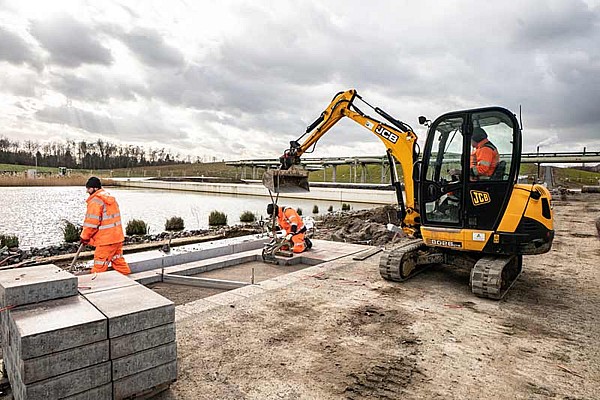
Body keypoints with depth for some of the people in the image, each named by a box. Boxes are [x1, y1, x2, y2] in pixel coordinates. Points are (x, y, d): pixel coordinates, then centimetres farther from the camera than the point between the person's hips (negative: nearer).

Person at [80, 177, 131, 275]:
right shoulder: (110, 198, 15)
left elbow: (92, 222, -16)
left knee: (100, 265, 1)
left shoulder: (95, 201, -13)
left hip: (105, 239, -9)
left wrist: (85, 237, -2)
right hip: (117, 237, 9)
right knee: (118, 260, 19)